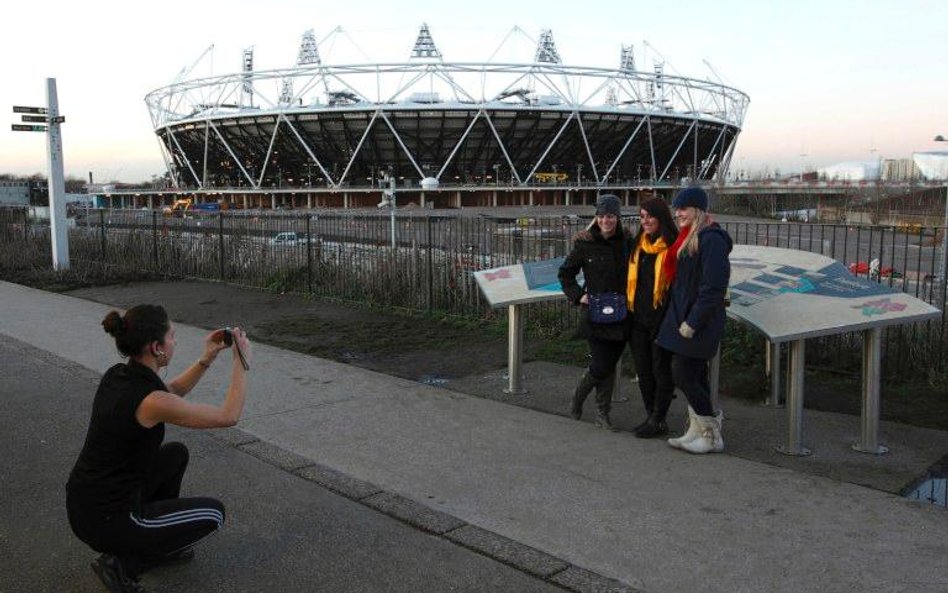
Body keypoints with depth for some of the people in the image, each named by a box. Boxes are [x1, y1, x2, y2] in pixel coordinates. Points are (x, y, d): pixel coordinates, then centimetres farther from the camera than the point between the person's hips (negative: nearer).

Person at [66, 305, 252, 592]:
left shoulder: (117, 375, 0)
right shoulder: (148, 401, -25)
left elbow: (172, 392, 21)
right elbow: (228, 416, -15)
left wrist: (207, 359, 10)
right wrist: (241, 363, -7)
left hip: (84, 503, 9)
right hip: (106, 520, -9)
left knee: (176, 454, 25)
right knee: (212, 513, 9)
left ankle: (160, 541, 31)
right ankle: (123, 563, 3)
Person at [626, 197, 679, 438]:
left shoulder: (673, 246, -10)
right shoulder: (637, 244, 11)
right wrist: (629, 308, 13)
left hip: (661, 317, -7)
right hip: (638, 318, 7)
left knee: (661, 369, 3)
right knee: (643, 369, 13)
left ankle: (658, 421, 11)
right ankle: (651, 416, 25)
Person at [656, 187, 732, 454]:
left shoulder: (710, 240, -16)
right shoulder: (688, 238, 15)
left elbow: (713, 287, -22)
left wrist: (692, 322, -21)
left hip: (698, 322, -9)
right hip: (684, 317, 10)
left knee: (683, 375, -6)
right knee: (694, 376, 13)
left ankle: (712, 436, 6)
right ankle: (697, 431, 22)